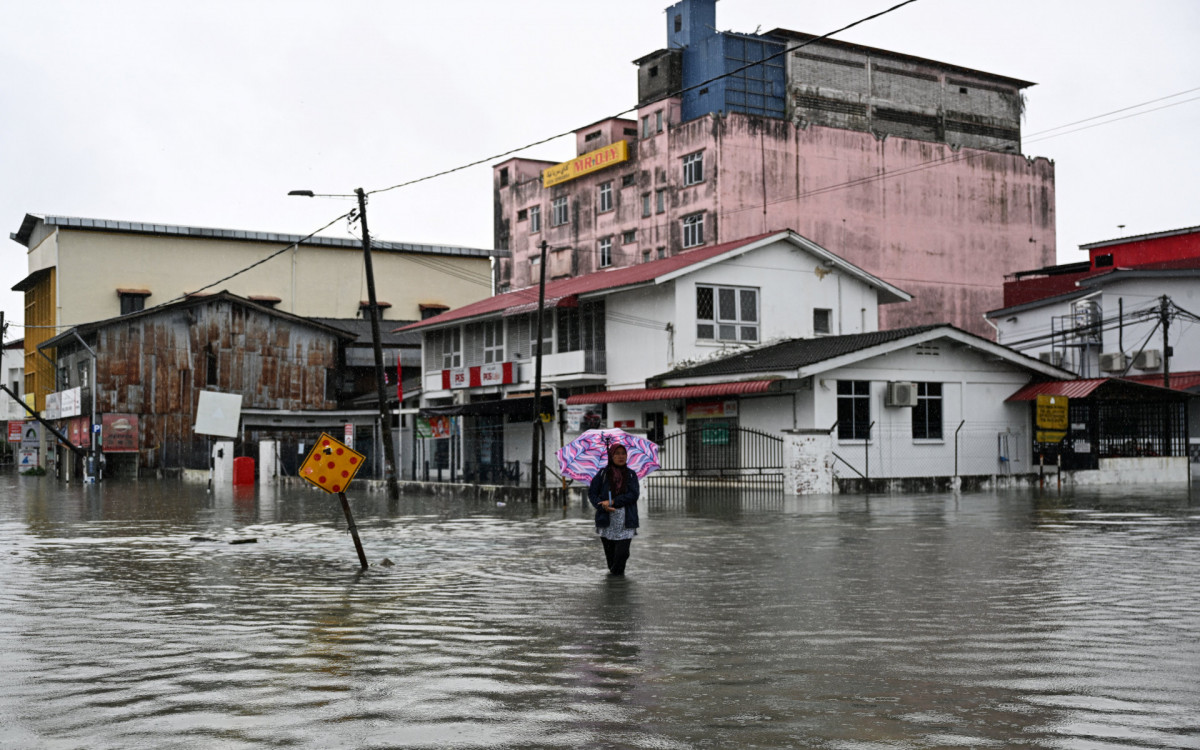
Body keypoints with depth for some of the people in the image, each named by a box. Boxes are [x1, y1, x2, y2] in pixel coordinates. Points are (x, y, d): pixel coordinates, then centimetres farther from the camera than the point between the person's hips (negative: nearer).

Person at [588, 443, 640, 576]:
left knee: (622, 552, -11)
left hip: (625, 521, 0)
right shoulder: (602, 474, 4)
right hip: (607, 520, 0)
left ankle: (616, 573, 9)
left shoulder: (631, 475, 6)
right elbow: (592, 493, 3)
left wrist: (612, 502, -14)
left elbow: (633, 495, -6)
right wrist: (602, 506, -15)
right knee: (609, 552, 6)